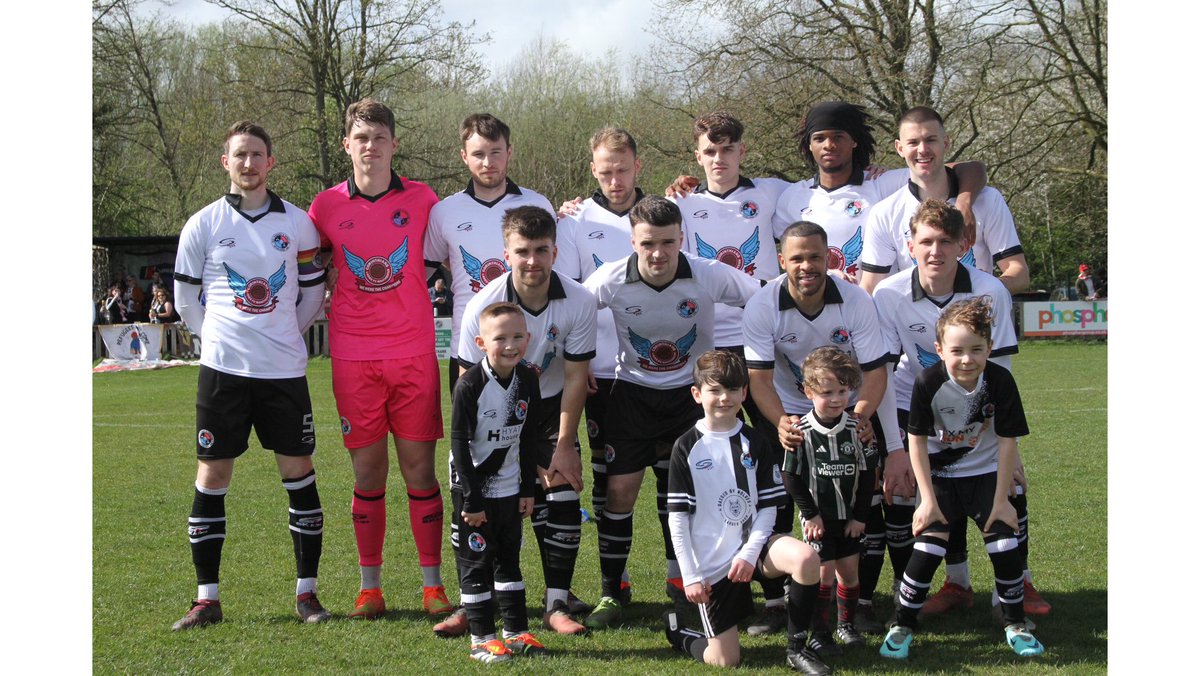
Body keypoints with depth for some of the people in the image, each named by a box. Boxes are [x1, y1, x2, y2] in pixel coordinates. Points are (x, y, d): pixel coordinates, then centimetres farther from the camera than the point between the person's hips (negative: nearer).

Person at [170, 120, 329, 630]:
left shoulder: (297, 223, 5)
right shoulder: (203, 224, 2)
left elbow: (313, 292, 14)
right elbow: (186, 298, 9)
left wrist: (283, 334, 11)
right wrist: (222, 336, 8)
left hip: (284, 370, 1)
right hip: (222, 369, -1)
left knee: (299, 472, 2)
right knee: (211, 476, 0)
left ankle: (307, 592, 12)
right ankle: (207, 599, 8)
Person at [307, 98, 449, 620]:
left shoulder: (421, 199, 2)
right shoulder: (327, 206, 2)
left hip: (414, 354, 0)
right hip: (354, 357, 0)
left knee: (419, 468, 1)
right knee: (367, 472, 4)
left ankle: (433, 584, 10)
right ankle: (370, 587, 14)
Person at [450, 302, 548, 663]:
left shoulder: (528, 380, -2)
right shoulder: (470, 385, -19)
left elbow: (528, 437, 8)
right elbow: (459, 442, -17)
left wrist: (528, 489, 7)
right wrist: (471, 498, -17)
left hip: (508, 487, 5)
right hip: (472, 487, -5)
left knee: (509, 559, 13)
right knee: (476, 562, 1)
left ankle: (516, 632, 20)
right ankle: (482, 639, 6)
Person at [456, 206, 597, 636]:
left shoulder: (578, 303, -18)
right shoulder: (482, 307, -23)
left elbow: (575, 378, -10)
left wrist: (564, 446, -11)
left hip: (551, 407, 1)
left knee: (563, 497, -11)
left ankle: (557, 606, -2)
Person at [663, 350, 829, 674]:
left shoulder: (753, 443, 4)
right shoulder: (686, 447, -4)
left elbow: (768, 507, 3)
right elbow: (678, 517, -4)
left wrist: (749, 553, -12)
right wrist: (690, 575, -9)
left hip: (751, 544, 3)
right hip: (711, 562, -2)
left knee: (806, 558, -30)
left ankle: (797, 648, -12)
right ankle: (676, 630, 28)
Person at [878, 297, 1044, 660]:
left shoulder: (1000, 381, -20)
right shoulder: (928, 383, -23)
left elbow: (1007, 441, -12)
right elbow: (917, 441, -14)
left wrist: (1000, 499, -9)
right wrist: (928, 500, -13)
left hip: (985, 473, 1)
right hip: (940, 476, -1)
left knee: (1005, 545, -4)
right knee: (927, 549, -11)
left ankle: (1015, 625, 16)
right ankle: (902, 626, 5)